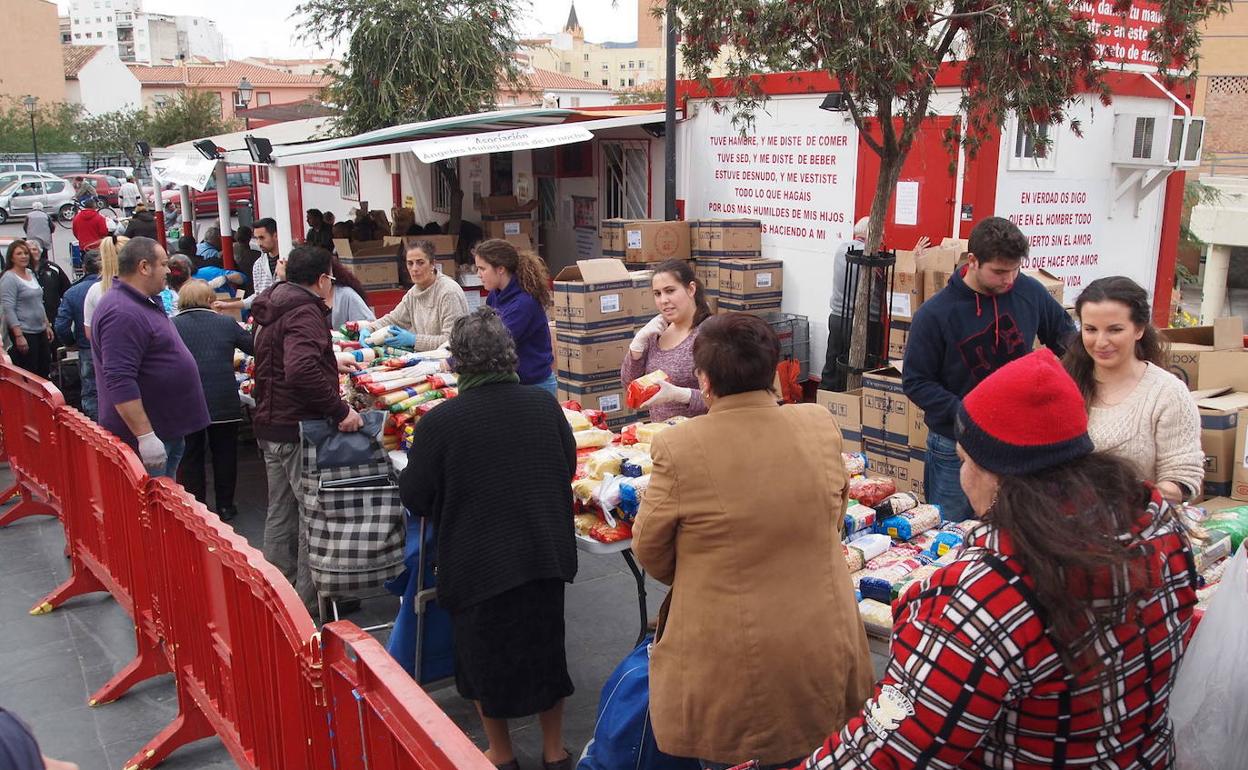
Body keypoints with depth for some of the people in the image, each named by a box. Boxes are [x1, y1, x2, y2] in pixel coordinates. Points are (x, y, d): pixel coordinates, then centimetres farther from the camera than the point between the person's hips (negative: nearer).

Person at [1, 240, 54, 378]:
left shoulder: (31, 273, 11)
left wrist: (47, 325, 17)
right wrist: (18, 336, -22)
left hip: (40, 331, 8)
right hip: (24, 333, -8)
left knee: (45, 372, 13)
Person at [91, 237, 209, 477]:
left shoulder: (142, 303, 13)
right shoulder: (122, 314, -22)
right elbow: (120, 382, -28)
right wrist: (145, 436, -29)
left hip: (168, 432, 10)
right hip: (148, 438, -10)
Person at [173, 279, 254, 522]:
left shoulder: (171, 326, -1)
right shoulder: (226, 324, 1)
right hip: (224, 402, 0)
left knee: (191, 457, 12)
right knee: (224, 454, 14)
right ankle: (224, 506, 21)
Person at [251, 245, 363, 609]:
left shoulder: (274, 309, 15)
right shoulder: (304, 311, -18)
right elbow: (301, 371, -34)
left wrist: (332, 363, 40)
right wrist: (339, 410, -29)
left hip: (270, 425, 10)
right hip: (298, 429, -10)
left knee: (281, 512, 19)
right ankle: (311, 600, 6)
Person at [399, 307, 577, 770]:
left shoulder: (440, 422, -18)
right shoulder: (545, 406, -7)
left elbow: (414, 497, -7)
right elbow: (569, 469, 9)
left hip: (478, 563, -3)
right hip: (546, 554, 3)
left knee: (485, 657, 18)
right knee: (546, 648, 21)